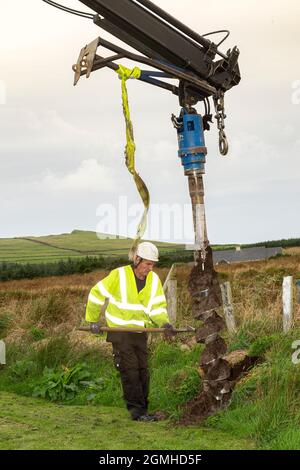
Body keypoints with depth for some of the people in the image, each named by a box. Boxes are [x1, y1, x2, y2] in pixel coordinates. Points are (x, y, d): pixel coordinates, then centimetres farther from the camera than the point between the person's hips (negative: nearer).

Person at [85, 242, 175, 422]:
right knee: (130, 370, -10)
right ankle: (137, 410, -9)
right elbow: (97, 294, -2)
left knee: (143, 371, 7)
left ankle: (142, 409, 18)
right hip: (119, 332, -5)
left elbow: (157, 307, 3)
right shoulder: (119, 275, -11)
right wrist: (93, 320, 2)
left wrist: (164, 322, -18)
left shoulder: (154, 280, 3)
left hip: (140, 332, 5)